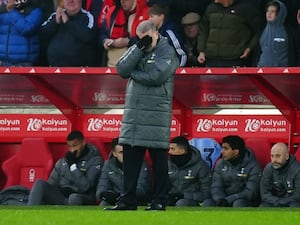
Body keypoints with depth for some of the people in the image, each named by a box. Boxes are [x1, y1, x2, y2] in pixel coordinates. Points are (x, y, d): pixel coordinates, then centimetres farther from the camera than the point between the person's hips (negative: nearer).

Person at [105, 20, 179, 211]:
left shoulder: (167, 51, -3)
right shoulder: (136, 50, 16)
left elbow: (156, 76, -17)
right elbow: (122, 69, 0)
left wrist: (134, 73, -4)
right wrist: (139, 48, -8)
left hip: (157, 114, -6)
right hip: (133, 113, 6)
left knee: (159, 158, -1)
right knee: (130, 158, 6)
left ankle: (159, 201, 5)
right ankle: (128, 201, 11)